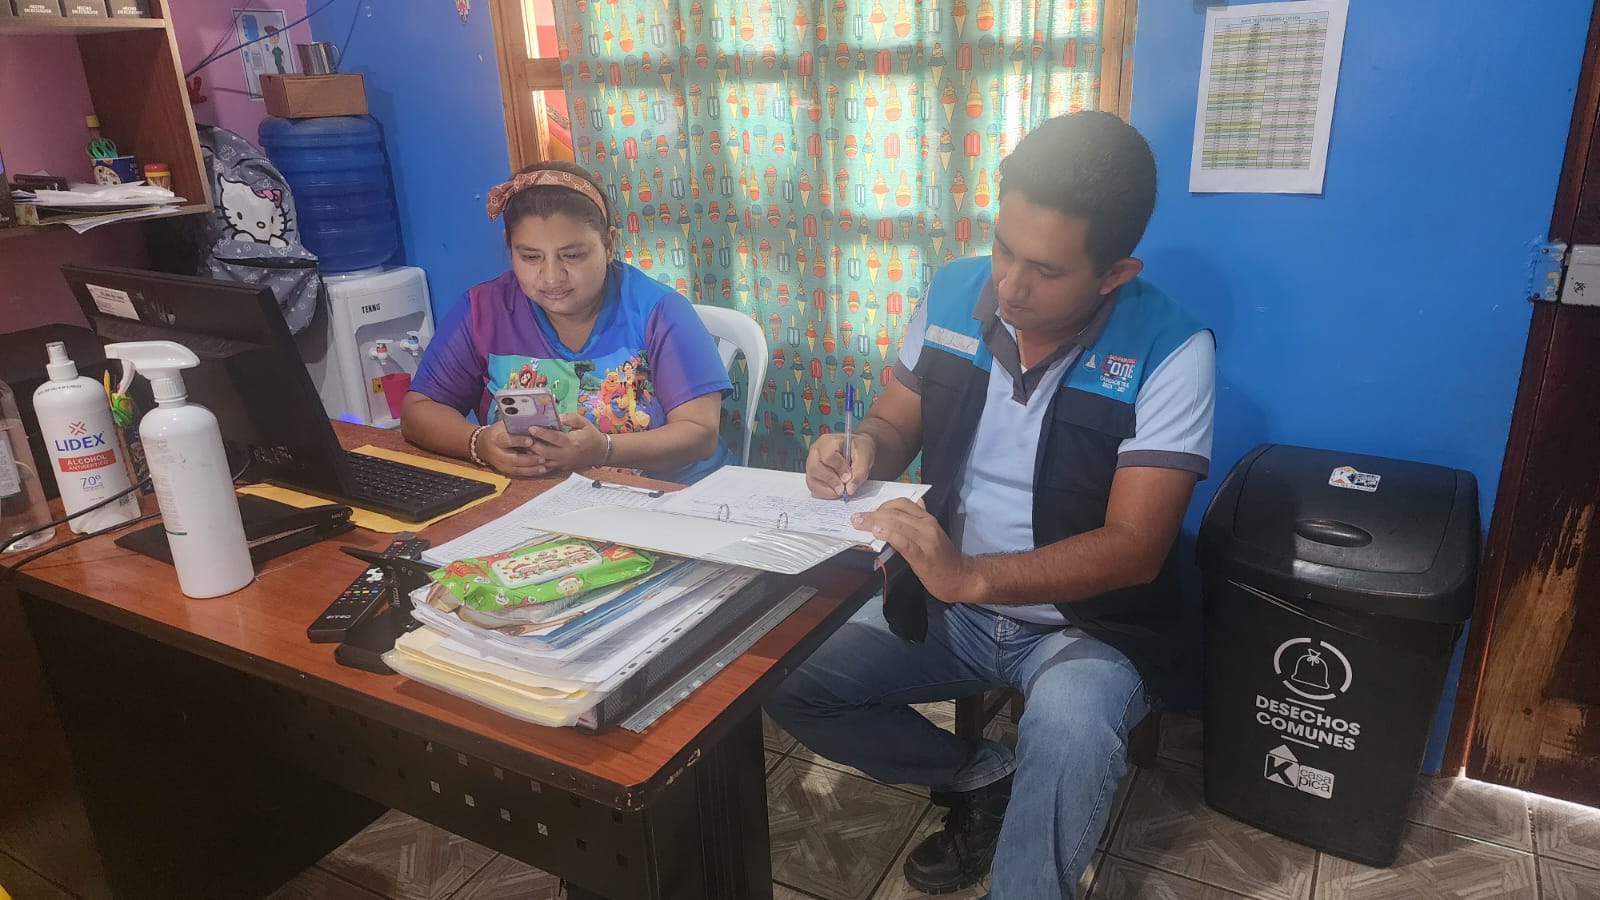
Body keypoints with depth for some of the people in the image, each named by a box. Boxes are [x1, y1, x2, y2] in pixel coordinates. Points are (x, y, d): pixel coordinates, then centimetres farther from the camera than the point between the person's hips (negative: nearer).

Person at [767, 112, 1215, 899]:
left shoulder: (1169, 351, -19)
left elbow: (1134, 548, -22)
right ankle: (985, 778, 10)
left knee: (1069, 735, -36)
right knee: (788, 684, -8)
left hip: (1090, 625, -5)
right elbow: (896, 425, 7)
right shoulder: (951, 294, -6)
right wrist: (860, 449, -19)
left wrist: (972, 576, -36)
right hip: (946, 603, 5)